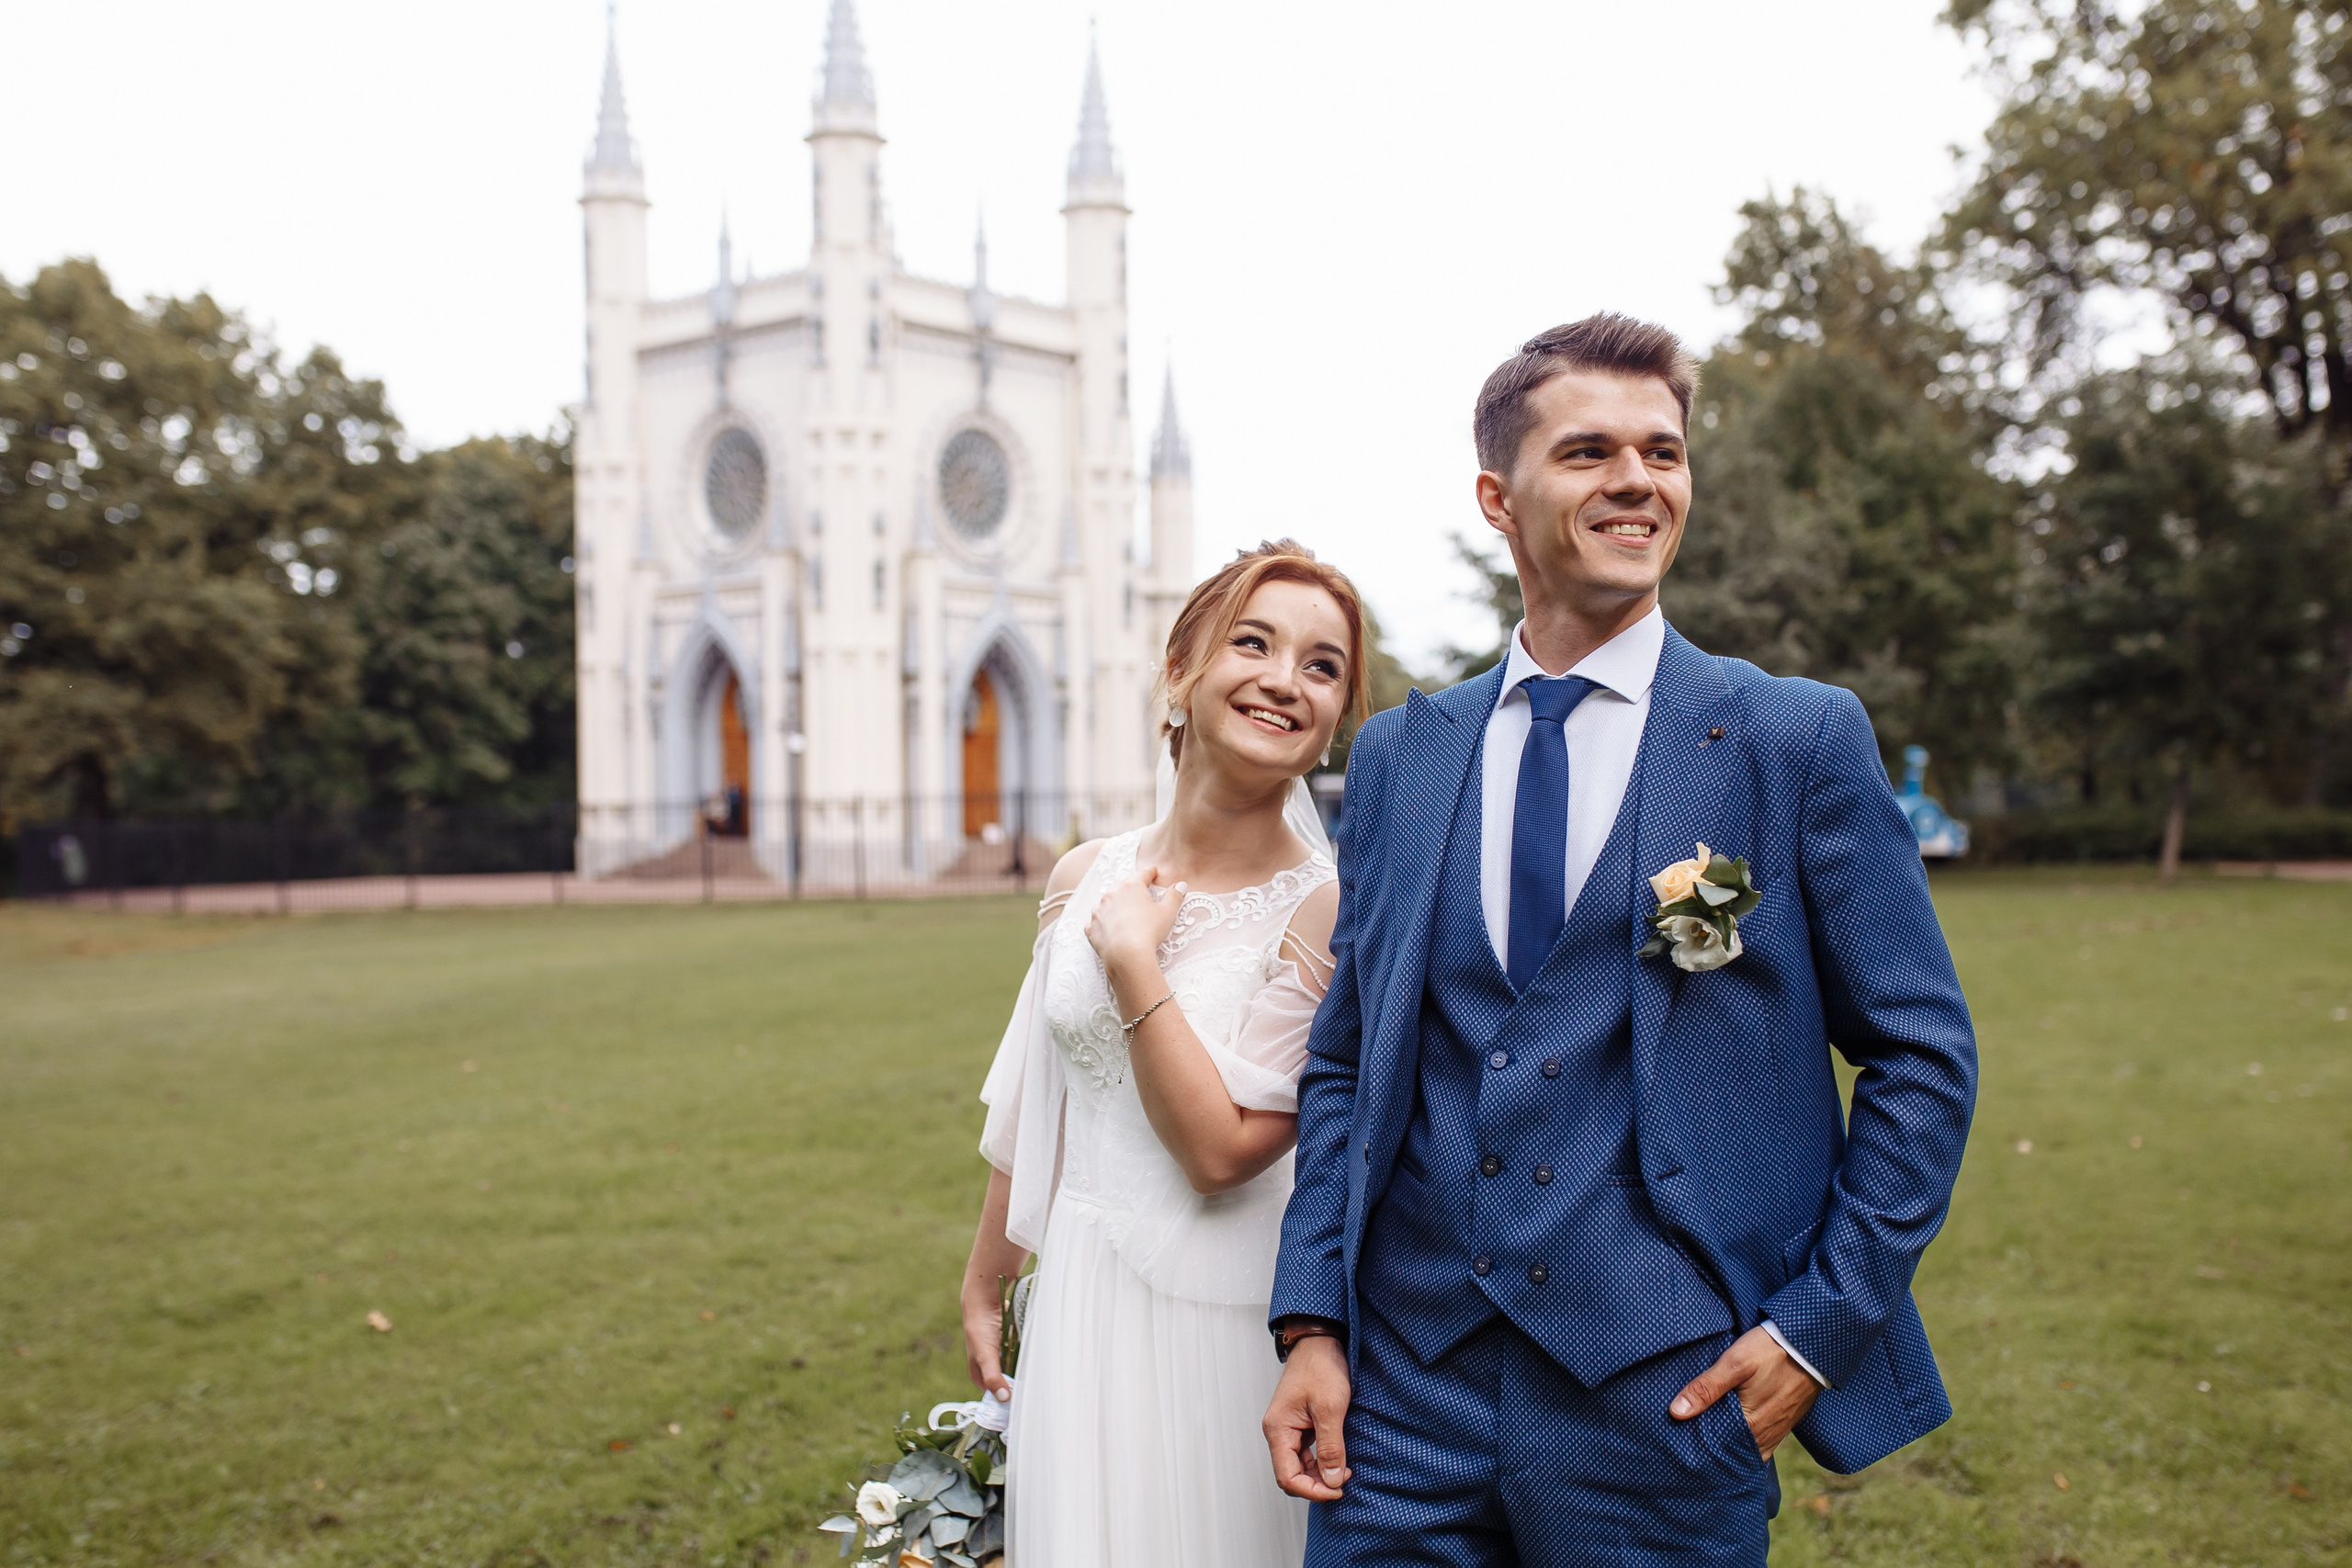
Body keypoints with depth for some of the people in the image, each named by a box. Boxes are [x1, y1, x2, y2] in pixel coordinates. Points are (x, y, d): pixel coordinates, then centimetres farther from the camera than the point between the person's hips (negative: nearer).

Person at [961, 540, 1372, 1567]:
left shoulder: (1331, 911, -15)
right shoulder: (1085, 879, 0)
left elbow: (1223, 1149, -19)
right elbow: (1030, 1113, 10)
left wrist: (1133, 960, -17)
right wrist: (983, 1289, 18)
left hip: (1229, 1319, -4)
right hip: (1077, 1313, 4)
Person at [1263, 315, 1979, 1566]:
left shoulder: (1800, 740, -3)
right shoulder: (1396, 755, 7)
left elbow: (1923, 1056, 0)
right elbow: (1345, 1059, 9)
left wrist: (1823, 1323, -6)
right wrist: (1311, 1323, 1)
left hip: (1669, 1404, -2)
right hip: (1404, 1385, 3)